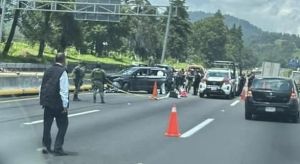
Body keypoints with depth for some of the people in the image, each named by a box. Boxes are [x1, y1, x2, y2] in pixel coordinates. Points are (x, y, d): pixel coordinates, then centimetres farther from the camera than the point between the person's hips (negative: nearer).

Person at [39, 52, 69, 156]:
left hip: (47, 102, 7)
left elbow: (42, 87, 13)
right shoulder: (62, 72, -13)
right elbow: (64, 90, -16)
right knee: (63, 125, 4)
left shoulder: (48, 71, 9)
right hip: (58, 104, -7)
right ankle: (58, 148, 1)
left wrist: (42, 101, 20)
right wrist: (65, 105, -13)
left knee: (47, 124, 14)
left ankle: (46, 147, 20)